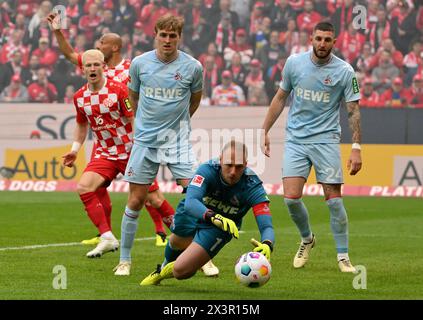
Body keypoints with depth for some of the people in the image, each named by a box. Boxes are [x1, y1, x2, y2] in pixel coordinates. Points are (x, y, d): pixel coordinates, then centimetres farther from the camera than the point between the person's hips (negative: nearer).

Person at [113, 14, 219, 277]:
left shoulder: (193, 67, -6)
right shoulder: (140, 63, -3)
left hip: (178, 141, -1)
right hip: (145, 140, 1)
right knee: (136, 201, 3)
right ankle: (125, 260, 15)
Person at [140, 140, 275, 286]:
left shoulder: (252, 186, -34)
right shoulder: (207, 170, -36)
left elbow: (266, 226, -40)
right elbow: (190, 203, -50)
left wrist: (267, 245, -64)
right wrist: (213, 216, -69)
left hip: (219, 229, -1)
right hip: (192, 213, 1)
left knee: (181, 271, -12)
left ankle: (168, 270, 27)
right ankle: (165, 266, 65)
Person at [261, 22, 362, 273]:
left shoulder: (344, 71, -6)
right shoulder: (294, 63, 1)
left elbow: (354, 111, -3)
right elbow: (280, 98, 13)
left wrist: (356, 148, -10)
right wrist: (265, 131, 12)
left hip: (326, 140, -2)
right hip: (296, 140, 2)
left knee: (334, 199, -6)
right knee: (291, 197, -8)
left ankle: (343, 257, 7)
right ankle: (307, 239, 21)